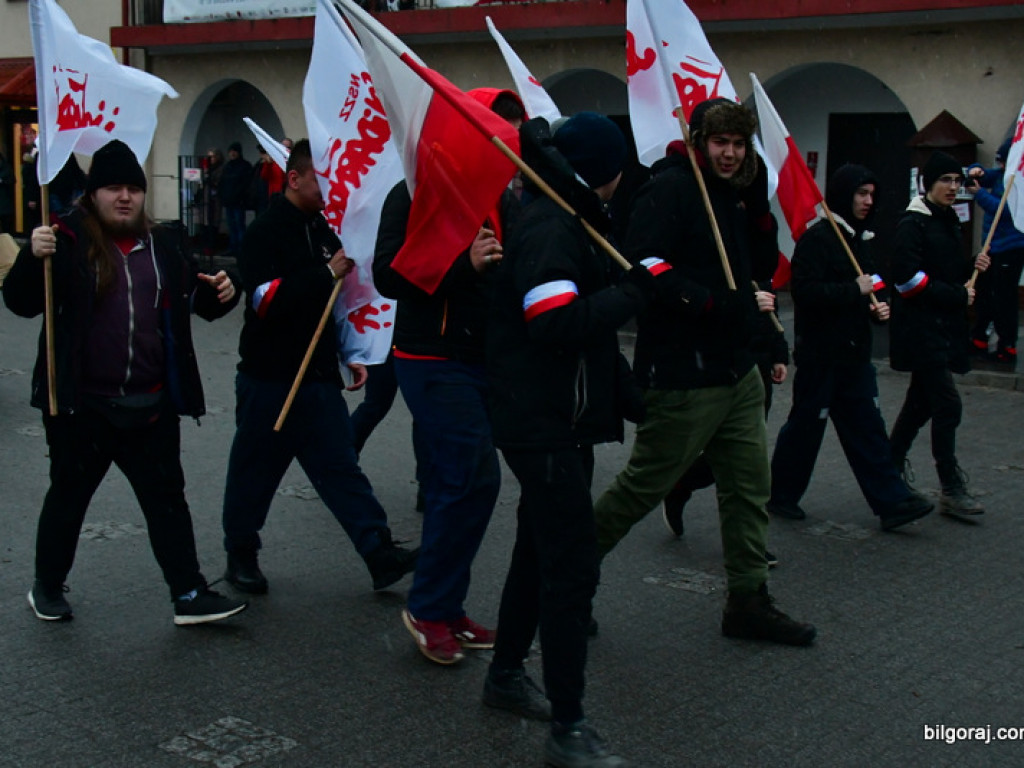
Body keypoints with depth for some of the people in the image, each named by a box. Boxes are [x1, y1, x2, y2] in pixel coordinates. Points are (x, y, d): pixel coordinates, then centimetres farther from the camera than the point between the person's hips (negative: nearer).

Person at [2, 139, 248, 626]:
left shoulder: (165, 245, 6)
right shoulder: (67, 241, -7)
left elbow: (200, 303, 15)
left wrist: (222, 293, -8)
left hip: (150, 406, 3)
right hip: (81, 405, -3)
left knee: (167, 498, 7)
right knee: (68, 496, 13)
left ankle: (189, 595, 13)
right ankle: (48, 587, 32)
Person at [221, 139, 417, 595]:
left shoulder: (324, 231, 11)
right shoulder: (265, 233, -11)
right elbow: (268, 301, -25)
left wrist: (351, 354, 17)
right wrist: (328, 273, -27)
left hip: (319, 377, 6)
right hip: (269, 380, -6)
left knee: (341, 467, 2)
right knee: (254, 472, 8)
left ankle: (381, 555, -2)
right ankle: (241, 556, 24)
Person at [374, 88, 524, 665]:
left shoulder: (504, 202, 14)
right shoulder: (417, 195, -7)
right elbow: (388, 275, -14)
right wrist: (463, 262, -23)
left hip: (484, 362, 7)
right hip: (433, 360, -7)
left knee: (452, 485, 12)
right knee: (474, 478, -13)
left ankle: (442, 611, 22)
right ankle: (430, 609, 2)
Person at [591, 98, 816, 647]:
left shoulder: (730, 195, 15)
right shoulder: (670, 189, -13)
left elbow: (763, 268, 14)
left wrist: (758, 202, 1)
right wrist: (732, 305, -21)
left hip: (736, 372, 9)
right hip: (680, 376, -9)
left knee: (749, 486, 11)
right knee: (642, 487, 2)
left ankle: (748, 602, 23)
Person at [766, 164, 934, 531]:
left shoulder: (861, 239, 15)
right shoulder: (817, 238, -13)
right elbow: (806, 291, -23)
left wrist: (878, 308, 5)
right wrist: (855, 290, -19)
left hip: (854, 352, 8)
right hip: (820, 352, -8)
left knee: (867, 426, 6)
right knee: (806, 424, 3)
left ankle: (891, 501, 5)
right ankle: (780, 495, 19)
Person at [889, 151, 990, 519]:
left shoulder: (948, 221, 15)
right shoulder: (913, 224, -12)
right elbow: (908, 277, -20)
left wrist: (972, 266, 2)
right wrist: (956, 296, -17)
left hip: (944, 324, 9)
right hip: (920, 326, -9)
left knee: (922, 399, 16)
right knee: (947, 404, -11)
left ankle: (892, 462, 31)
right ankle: (951, 490, -7)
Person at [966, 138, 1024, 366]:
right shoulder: (1002, 174, 8)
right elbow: (984, 176, 22)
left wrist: (979, 193, -17)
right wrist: (975, 171, -2)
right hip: (993, 246, 10)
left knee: (1004, 299, -6)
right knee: (983, 292, 18)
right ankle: (979, 341, 30)